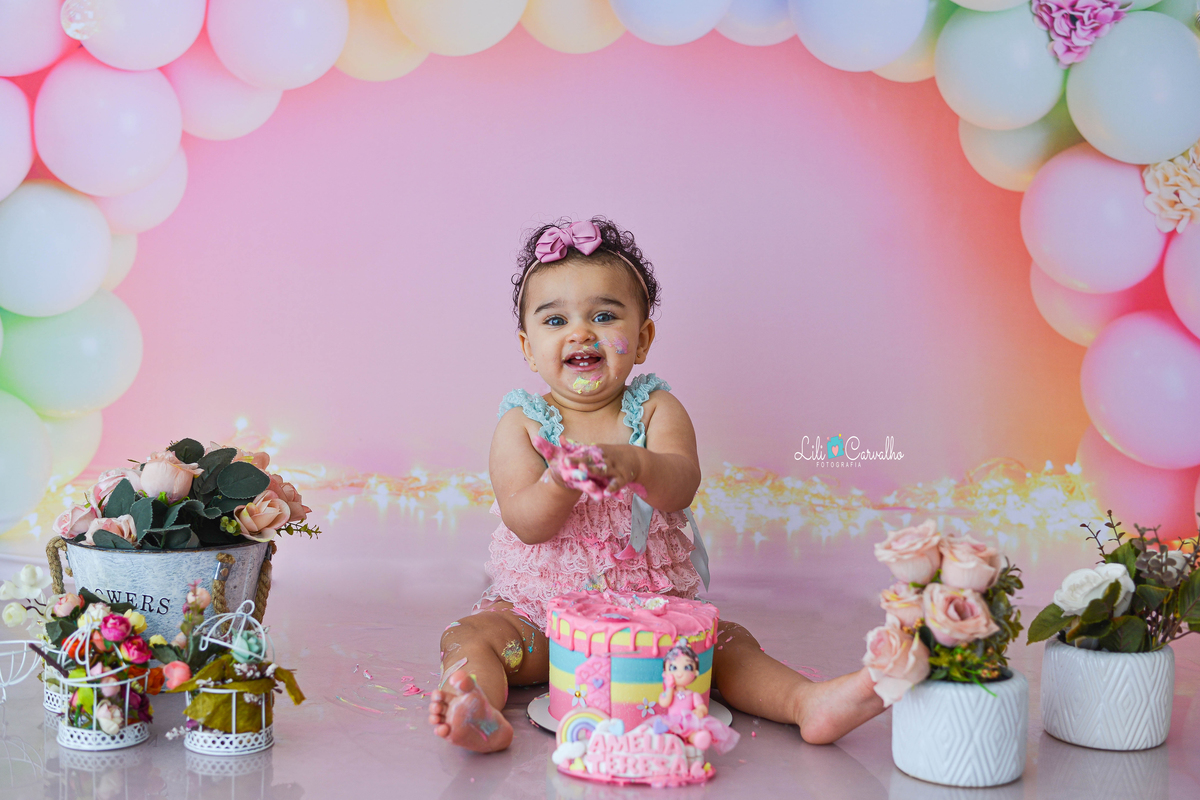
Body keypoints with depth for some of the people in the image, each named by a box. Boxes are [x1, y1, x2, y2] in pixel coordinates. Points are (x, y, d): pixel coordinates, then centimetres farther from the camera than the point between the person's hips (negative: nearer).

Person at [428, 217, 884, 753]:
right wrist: (561, 483, -37)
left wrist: (636, 464, -44)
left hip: (651, 608, 1)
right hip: (538, 611, 0)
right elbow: (526, 524, -14)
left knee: (724, 639, -20)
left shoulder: (656, 408, -1)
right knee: (470, 637, -23)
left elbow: (682, 487, -21)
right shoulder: (522, 422, -3)